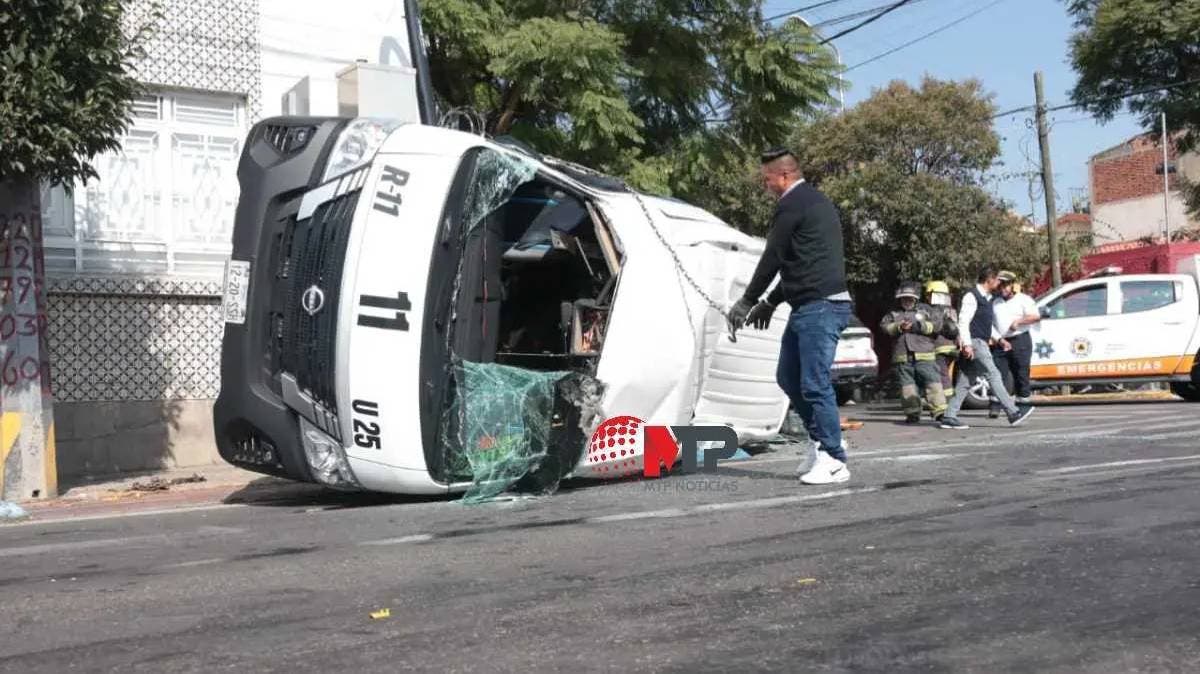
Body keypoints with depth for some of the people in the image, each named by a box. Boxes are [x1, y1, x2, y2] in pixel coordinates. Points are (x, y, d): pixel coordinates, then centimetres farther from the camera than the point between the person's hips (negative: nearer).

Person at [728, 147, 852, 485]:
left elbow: (772, 258, -7)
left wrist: (747, 302, 4)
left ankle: (834, 460, -3)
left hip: (819, 305, -11)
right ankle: (822, 440, 21)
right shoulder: (814, 201, 22)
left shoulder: (793, 205, -10)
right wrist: (770, 303, 26)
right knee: (788, 377, 14)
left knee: (815, 384, -8)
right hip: (808, 306, 11)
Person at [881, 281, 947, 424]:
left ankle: (940, 411, -11)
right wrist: (899, 327, -13)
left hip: (924, 355, -2)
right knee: (907, 385, 2)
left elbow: (937, 325, 1)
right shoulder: (893, 313, 20)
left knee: (932, 382, -10)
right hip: (902, 357, 2)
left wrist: (917, 326, -10)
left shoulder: (925, 310, 14)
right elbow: (884, 326, 4)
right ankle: (912, 414, 7)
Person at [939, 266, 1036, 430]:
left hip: (982, 343, 10)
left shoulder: (987, 298, 20)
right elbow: (963, 321, -16)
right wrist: (967, 344, -23)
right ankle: (1013, 413, -11)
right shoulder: (972, 296, -9)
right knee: (993, 375, -10)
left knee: (965, 382, 6)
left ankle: (949, 417, 5)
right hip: (974, 342, -10)